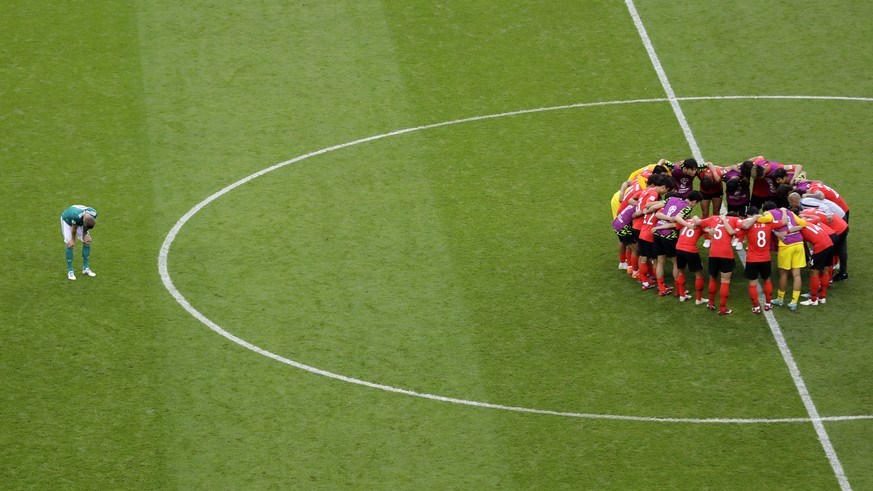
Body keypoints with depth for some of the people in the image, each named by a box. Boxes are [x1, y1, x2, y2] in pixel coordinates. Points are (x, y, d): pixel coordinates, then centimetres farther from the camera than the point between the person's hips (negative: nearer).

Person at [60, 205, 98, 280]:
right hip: (67, 220, -5)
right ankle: (70, 271, -5)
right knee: (70, 245, -14)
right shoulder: (76, 216, -46)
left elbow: (87, 227, -11)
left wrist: (85, 235, -11)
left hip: (80, 222, 5)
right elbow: (74, 229, -27)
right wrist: (73, 240, -12)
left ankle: (86, 268, 11)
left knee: (87, 242, -2)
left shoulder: (94, 214, -32)